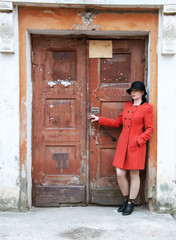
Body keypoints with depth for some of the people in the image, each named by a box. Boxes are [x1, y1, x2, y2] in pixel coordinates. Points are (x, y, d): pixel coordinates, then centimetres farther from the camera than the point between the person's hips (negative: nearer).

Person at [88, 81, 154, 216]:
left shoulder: (147, 108, -3)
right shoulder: (127, 106, 14)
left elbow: (149, 129, -5)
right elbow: (117, 122, 19)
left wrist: (139, 140, -17)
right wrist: (99, 119, 19)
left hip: (136, 146, -5)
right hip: (123, 144, 5)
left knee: (134, 174, 4)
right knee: (120, 174, 4)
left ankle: (131, 203, 20)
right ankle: (126, 199, 26)